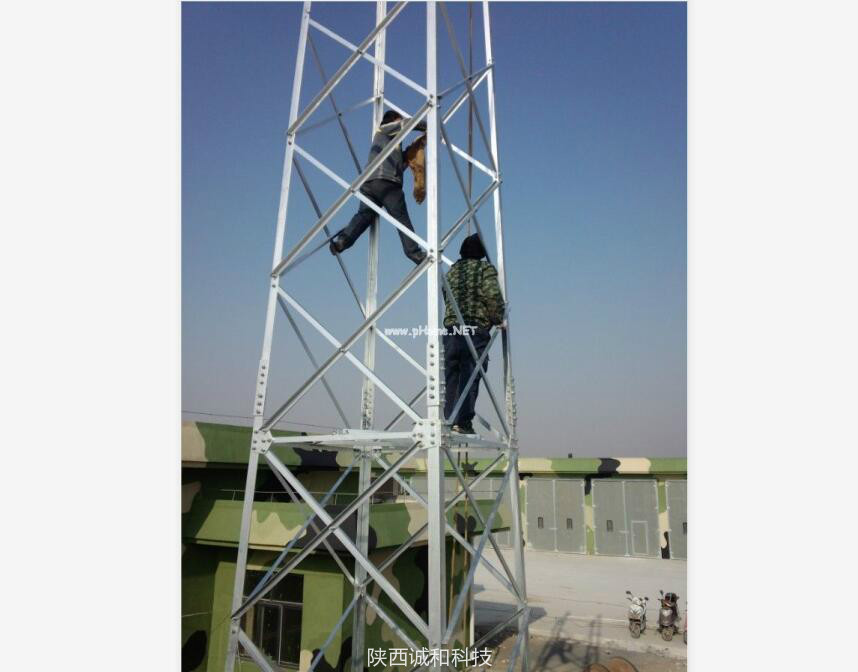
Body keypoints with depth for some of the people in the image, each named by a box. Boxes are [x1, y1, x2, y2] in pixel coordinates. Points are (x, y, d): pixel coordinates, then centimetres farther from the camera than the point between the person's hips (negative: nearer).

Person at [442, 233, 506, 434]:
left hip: (450, 328, 5)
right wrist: (498, 320, 3)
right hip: (476, 329, -5)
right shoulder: (485, 268, 2)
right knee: (470, 376, -6)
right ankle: (462, 421, -11)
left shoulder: (452, 270, 19)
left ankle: (449, 419, 7)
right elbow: (493, 295, -10)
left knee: (451, 377, 8)